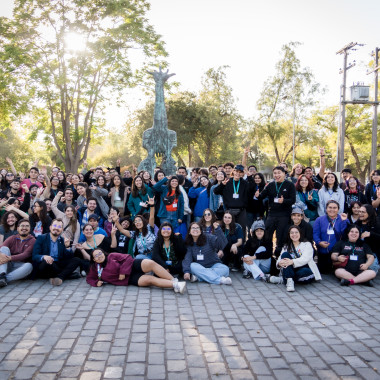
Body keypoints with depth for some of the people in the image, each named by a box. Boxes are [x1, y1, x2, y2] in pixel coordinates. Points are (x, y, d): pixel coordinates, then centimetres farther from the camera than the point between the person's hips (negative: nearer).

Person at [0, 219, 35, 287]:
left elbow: (26, 254, -14)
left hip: (20, 266, -3)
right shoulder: (12, 238, 11)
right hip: (8, 265, 3)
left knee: (29, 266, -33)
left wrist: (10, 258, -30)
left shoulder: (32, 241, 2)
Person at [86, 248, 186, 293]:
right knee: (150, 279, -26)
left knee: (151, 263, -31)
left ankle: (174, 281, -30)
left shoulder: (112, 256, 3)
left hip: (133, 266, 0)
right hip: (129, 279, 0)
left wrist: (123, 272, -12)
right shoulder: (95, 269, 9)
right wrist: (96, 283, -2)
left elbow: (127, 258, -2)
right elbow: (89, 278, 21)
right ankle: (175, 286, -36)